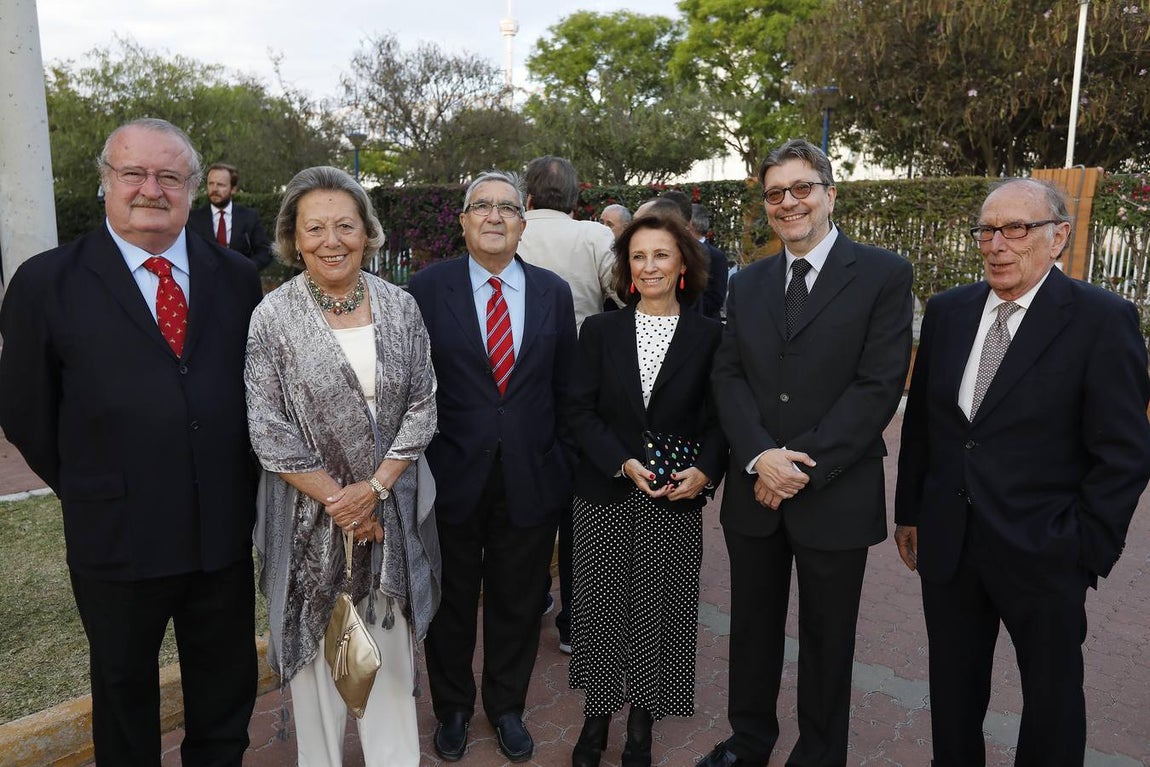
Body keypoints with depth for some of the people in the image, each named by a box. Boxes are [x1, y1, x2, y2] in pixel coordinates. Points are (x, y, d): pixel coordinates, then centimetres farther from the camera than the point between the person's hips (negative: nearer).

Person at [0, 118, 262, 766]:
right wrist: (89, 492, 4)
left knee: (227, 687, 20)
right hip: (118, 538, -2)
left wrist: (243, 487, 4)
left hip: (226, 533, 2)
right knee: (124, 688, 20)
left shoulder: (237, 276, 1)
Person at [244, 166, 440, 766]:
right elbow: (268, 430, -10)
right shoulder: (273, 317, -9)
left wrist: (375, 487, -11)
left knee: (390, 642, 13)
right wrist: (338, 500, -10)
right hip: (312, 509, -2)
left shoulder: (400, 306, -1)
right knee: (318, 643, 12)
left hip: (392, 503, 2)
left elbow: (422, 406, -1)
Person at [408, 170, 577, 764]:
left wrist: (563, 466, 4)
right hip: (451, 476, -1)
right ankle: (452, 707, 41)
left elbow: (564, 390, 6)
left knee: (517, 604, 17)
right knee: (451, 603, 16)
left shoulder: (553, 292, 3)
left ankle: (506, 706, 41)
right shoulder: (427, 287, -4)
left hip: (531, 480, 2)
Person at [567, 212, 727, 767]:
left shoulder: (709, 336, 1)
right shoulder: (600, 331, 3)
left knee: (659, 610, 7)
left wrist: (705, 472, -15)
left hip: (675, 501, 0)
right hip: (603, 497, 1)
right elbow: (581, 411, -2)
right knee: (601, 607, 8)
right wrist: (624, 464, -15)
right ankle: (596, 716, 28)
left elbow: (718, 418, 2)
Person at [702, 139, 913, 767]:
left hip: (835, 497, -4)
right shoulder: (748, 283, 8)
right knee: (753, 627, 19)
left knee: (827, 639, 13)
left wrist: (803, 465, -17)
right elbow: (728, 377, 2)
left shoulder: (883, 274, -6)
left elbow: (879, 386, -13)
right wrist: (759, 457, -14)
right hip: (754, 491, 4)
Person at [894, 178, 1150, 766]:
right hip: (947, 544, 4)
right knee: (952, 693, 19)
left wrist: (1087, 552, -11)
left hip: (1044, 556, -4)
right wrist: (910, 512, 10)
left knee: (1053, 699, 16)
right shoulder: (948, 310, 3)